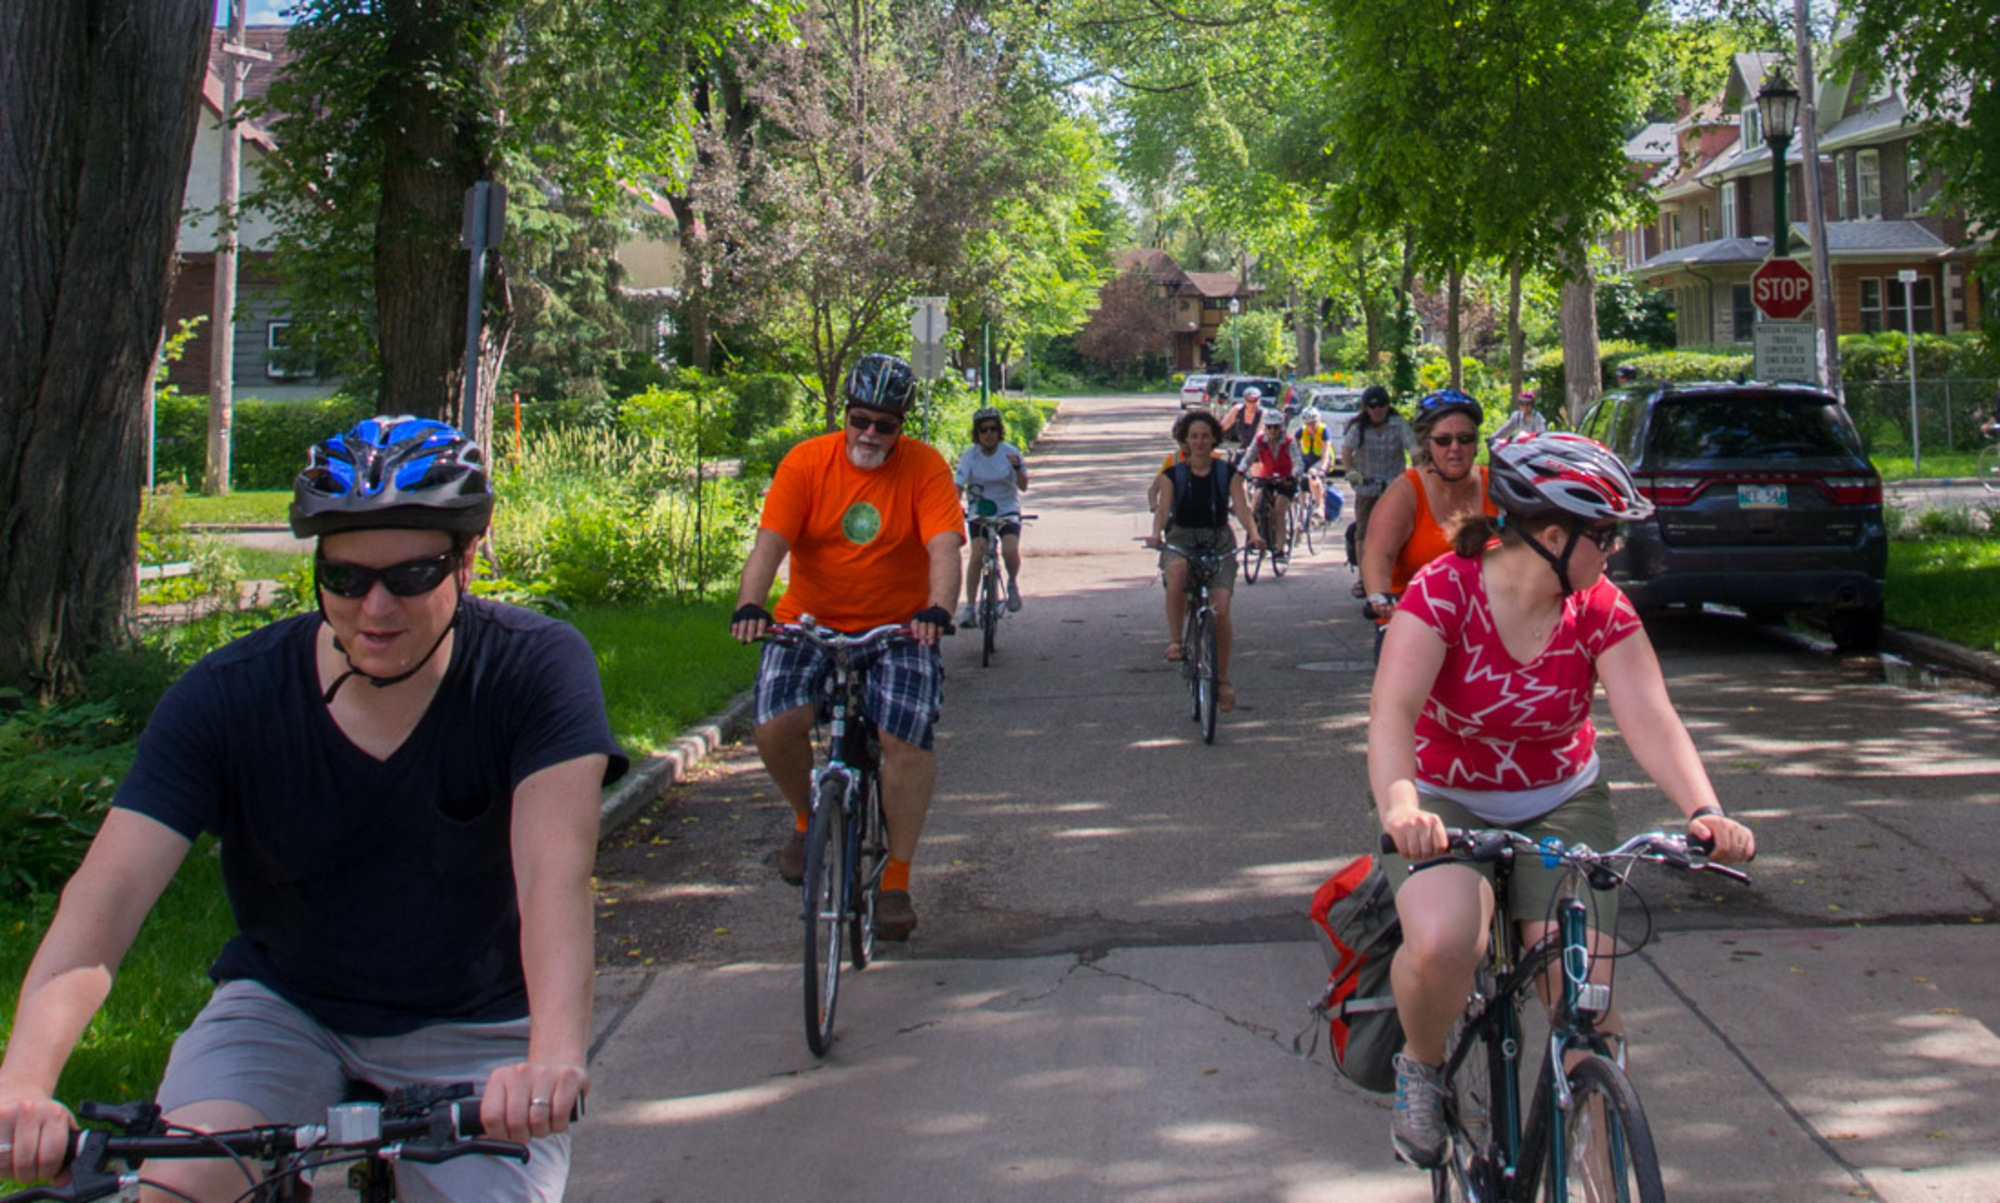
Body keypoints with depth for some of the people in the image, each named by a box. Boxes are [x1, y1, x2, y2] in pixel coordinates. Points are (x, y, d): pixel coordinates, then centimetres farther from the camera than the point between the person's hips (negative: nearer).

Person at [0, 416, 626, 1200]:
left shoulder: (536, 668, -18)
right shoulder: (225, 696, -15)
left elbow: (554, 873, -33)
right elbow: (105, 896, -25)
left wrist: (554, 1059, -51)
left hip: (476, 1029, 0)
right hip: (286, 1009, 1)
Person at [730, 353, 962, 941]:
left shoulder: (925, 467, -6)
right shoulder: (807, 462, -4)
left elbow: (944, 547, -17)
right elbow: (770, 542, -14)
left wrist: (937, 609, -36)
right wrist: (750, 605, -32)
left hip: (898, 628, -1)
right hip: (811, 623, 1)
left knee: (908, 737, -21)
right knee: (776, 726, -21)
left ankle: (896, 880, -4)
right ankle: (808, 818, 12)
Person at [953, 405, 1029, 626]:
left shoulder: (1010, 452, -9)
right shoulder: (970, 456, -10)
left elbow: (1023, 485, -10)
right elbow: (958, 485, -16)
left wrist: (1017, 468, -30)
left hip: (1007, 510, 0)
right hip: (980, 512, 0)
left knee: (1010, 551, -24)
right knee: (977, 555, -18)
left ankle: (1013, 582, 9)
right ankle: (969, 606, -9)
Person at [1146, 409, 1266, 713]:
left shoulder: (1227, 472, 6)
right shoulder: (1174, 474, 5)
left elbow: (1241, 506, -5)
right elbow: (1163, 508, -7)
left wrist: (1253, 533, -25)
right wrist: (1156, 533, -28)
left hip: (1219, 542, 1)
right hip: (1181, 539, 0)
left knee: (1221, 609, -15)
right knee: (1177, 570, -39)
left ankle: (1222, 679, 1)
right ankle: (1175, 640, -30)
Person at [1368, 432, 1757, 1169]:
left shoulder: (1600, 611, -10)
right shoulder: (1443, 592, -21)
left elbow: (1650, 718, -21)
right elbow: (1393, 710, -34)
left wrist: (1703, 811, -39)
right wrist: (1399, 806, -53)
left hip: (1560, 805, 3)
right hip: (1446, 805, -3)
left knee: (1585, 984, -15)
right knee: (1441, 943, -31)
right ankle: (1421, 1068, 2)